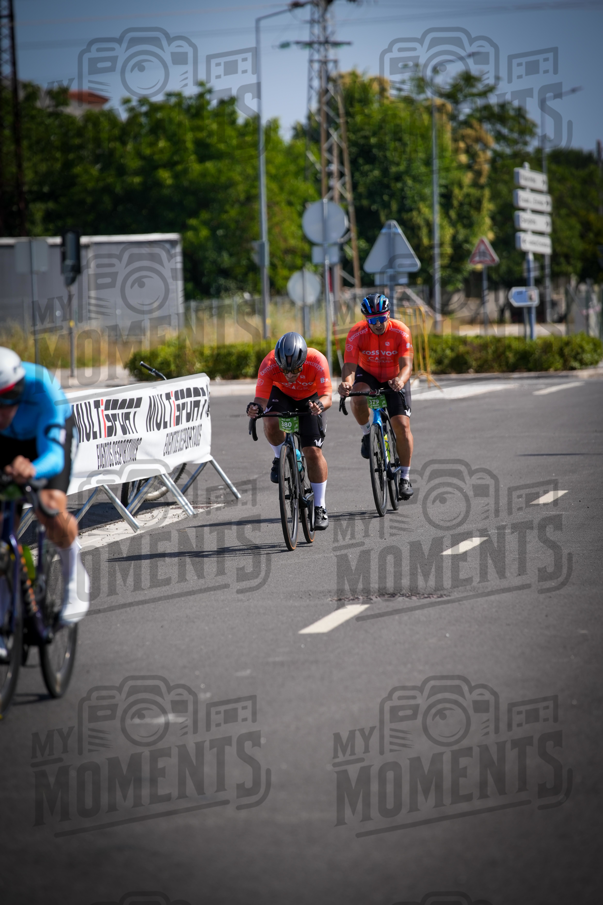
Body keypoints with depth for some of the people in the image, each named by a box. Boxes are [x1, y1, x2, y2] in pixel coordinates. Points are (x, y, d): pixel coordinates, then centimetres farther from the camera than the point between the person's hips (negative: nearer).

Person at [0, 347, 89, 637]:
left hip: (49, 434, -3)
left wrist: (32, 470, -71)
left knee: (51, 509, -28)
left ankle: (74, 573, 2)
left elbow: (53, 456, -48)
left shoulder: (41, 389, -41)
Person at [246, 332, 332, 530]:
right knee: (271, 423, -33)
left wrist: (320, 405, -59)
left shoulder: (317, 362, -35)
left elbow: (327, 396, -36)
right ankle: (280, 458, -1)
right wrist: (255, 407, -55)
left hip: (310, 398, -1)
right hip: (282, 395, 1)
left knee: (313, 452, -11)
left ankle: (320, 508, 2)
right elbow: (261, 398, -32)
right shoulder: (268, 365, -33)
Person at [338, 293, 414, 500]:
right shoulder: (356, 334, -24)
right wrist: (346, 382, -52)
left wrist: (400, 380, -54)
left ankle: (405, 477, 0)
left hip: (395, 379, 0)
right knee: (358, 395, -35)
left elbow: (406, 365, -31)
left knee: (402, 425, -13)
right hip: (367, 374, 0)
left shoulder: (400, 332, -25)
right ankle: (368, 434, -6)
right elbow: (349, 366, -29)